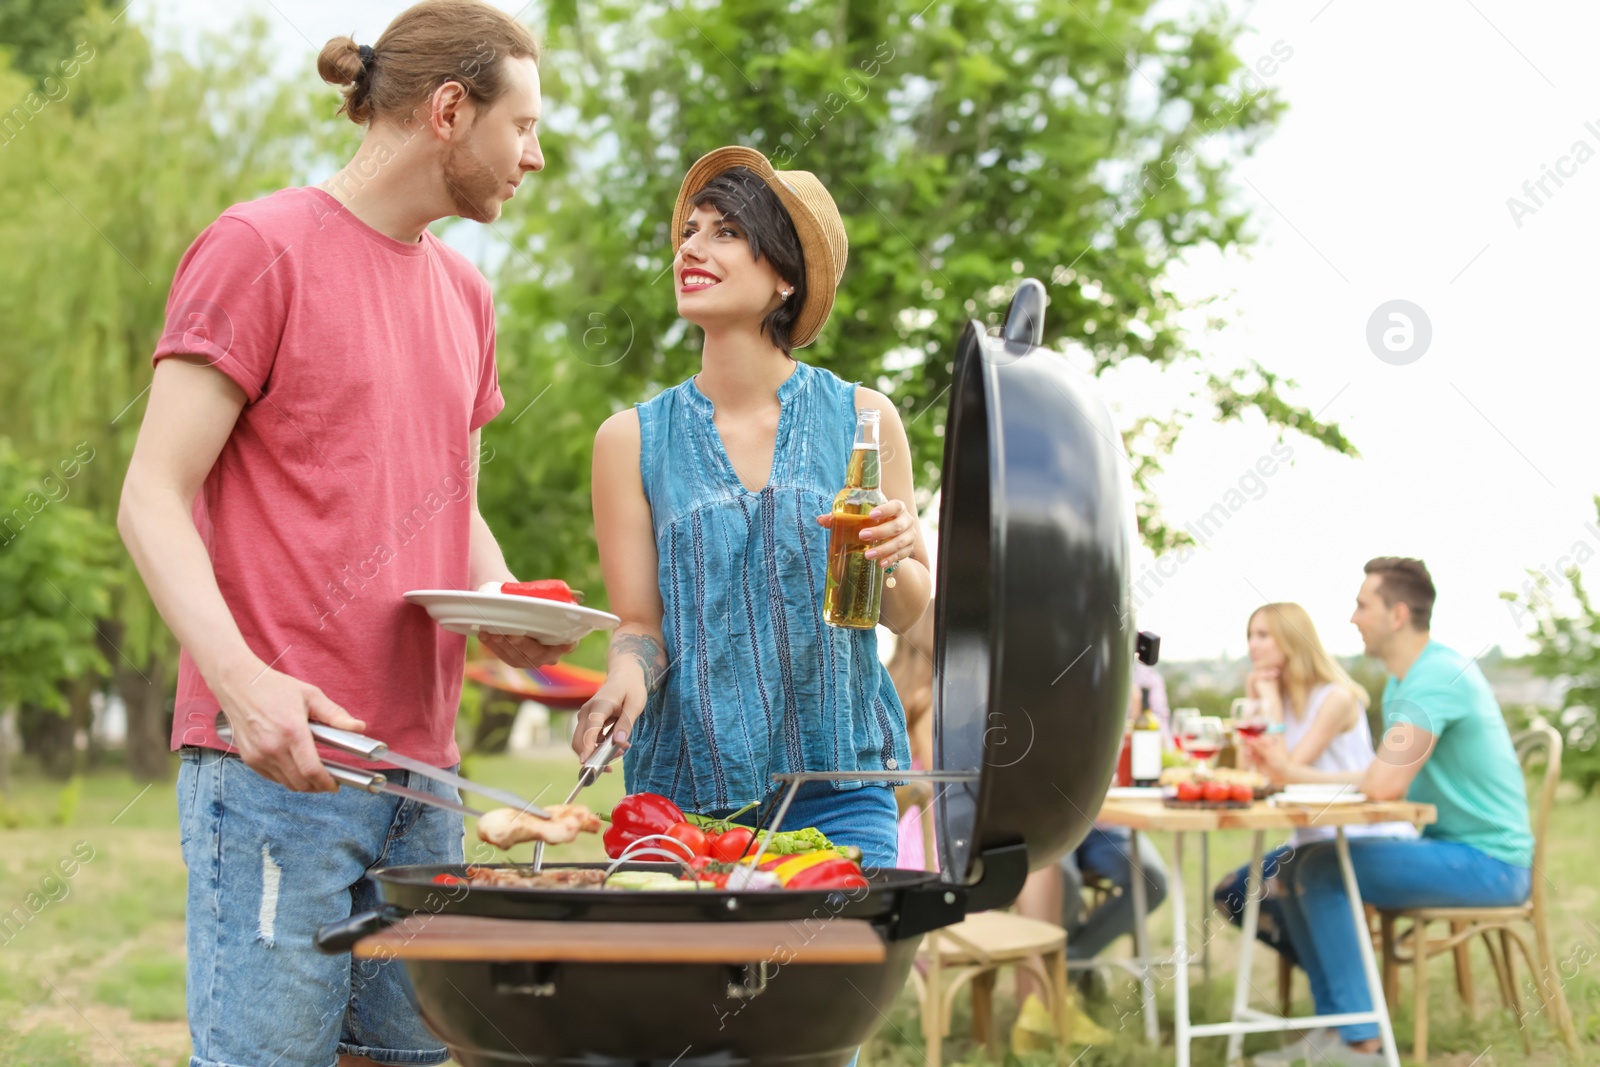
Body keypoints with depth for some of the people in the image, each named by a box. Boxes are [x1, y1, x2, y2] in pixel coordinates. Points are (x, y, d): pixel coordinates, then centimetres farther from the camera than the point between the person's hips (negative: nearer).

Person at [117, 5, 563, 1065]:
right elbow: (153, 503, -9)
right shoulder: (258, 248, -5)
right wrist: (242, 678, -24)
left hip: (419, 766, 7)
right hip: (278, 763, -7)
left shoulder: (464, 291, 18)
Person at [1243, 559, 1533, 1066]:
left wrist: (1294, 773, -9)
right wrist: (1288, 772, 0)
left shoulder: (1438, 675, -21)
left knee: (1321, 870, -19)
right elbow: (1383, 781, 10)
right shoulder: (1401, 681, 13)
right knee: (1297, 868, 3)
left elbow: (1385, 784, -27)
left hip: (1488, 862, -10)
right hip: (1449, 847, 10)